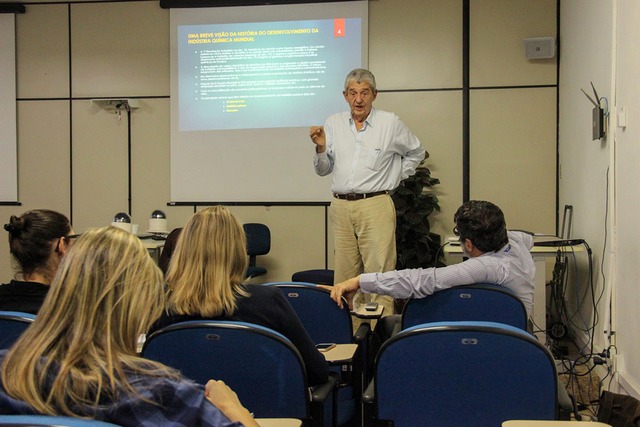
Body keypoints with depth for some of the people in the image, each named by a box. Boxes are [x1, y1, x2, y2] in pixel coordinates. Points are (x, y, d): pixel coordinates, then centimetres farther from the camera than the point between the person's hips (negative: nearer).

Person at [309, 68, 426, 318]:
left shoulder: (391, 123, 1)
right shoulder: (333, 123, 9)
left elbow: (416, 153, 17)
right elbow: (323, 170, 12)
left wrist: (395, 177, 9)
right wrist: (321, 148, -6)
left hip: (376, 206, -3)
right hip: (340, 207, 3)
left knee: (378, 273, -9)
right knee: (344, 275, 8)